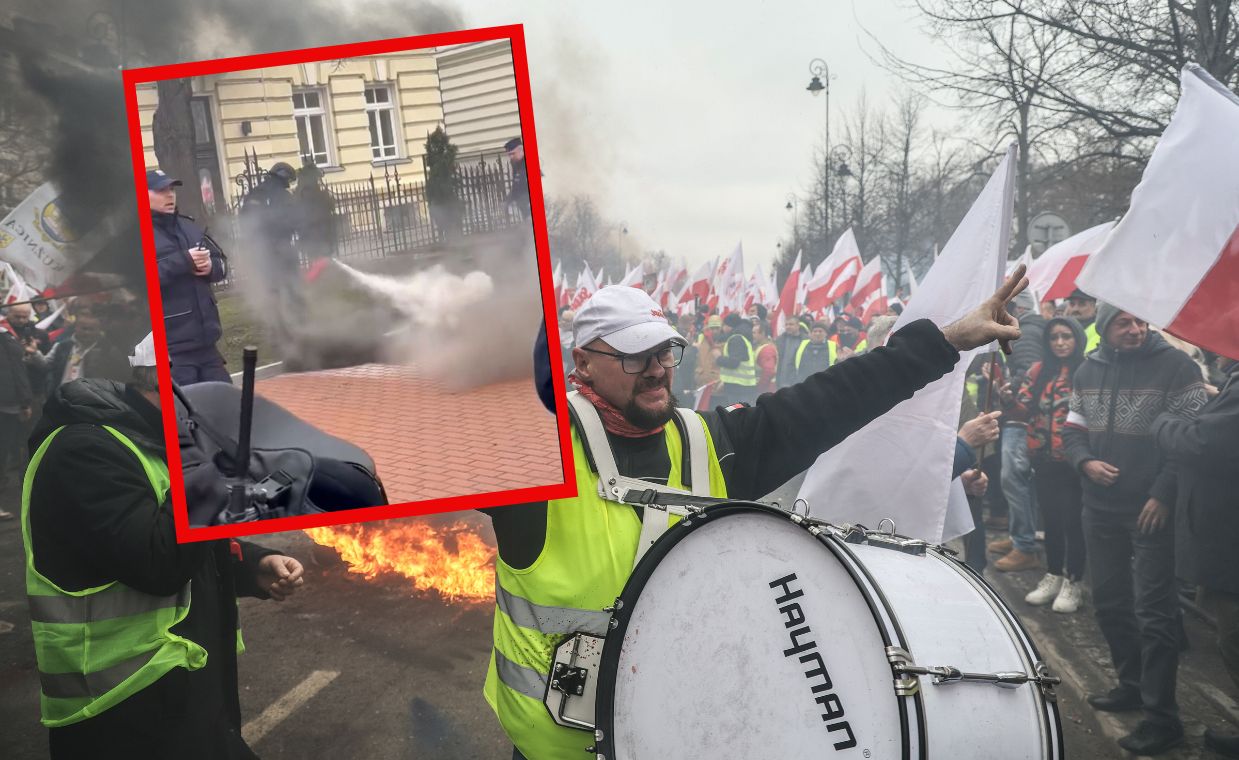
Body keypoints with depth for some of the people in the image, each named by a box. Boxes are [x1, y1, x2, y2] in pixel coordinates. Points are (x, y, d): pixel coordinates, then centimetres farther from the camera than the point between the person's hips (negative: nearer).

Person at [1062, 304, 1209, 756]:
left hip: (1153, 510, -6)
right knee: (1109, 601, 15)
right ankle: (1133, 685, 33)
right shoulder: (1088, 371, 7)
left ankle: (1162, 717, 5)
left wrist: (1163, 494, -17)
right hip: (1100, 508, 6)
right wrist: (1084, 462, -8)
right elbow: (1072, 429, 12)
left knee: (1154, 613, -3)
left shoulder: (1176, 366, -9)